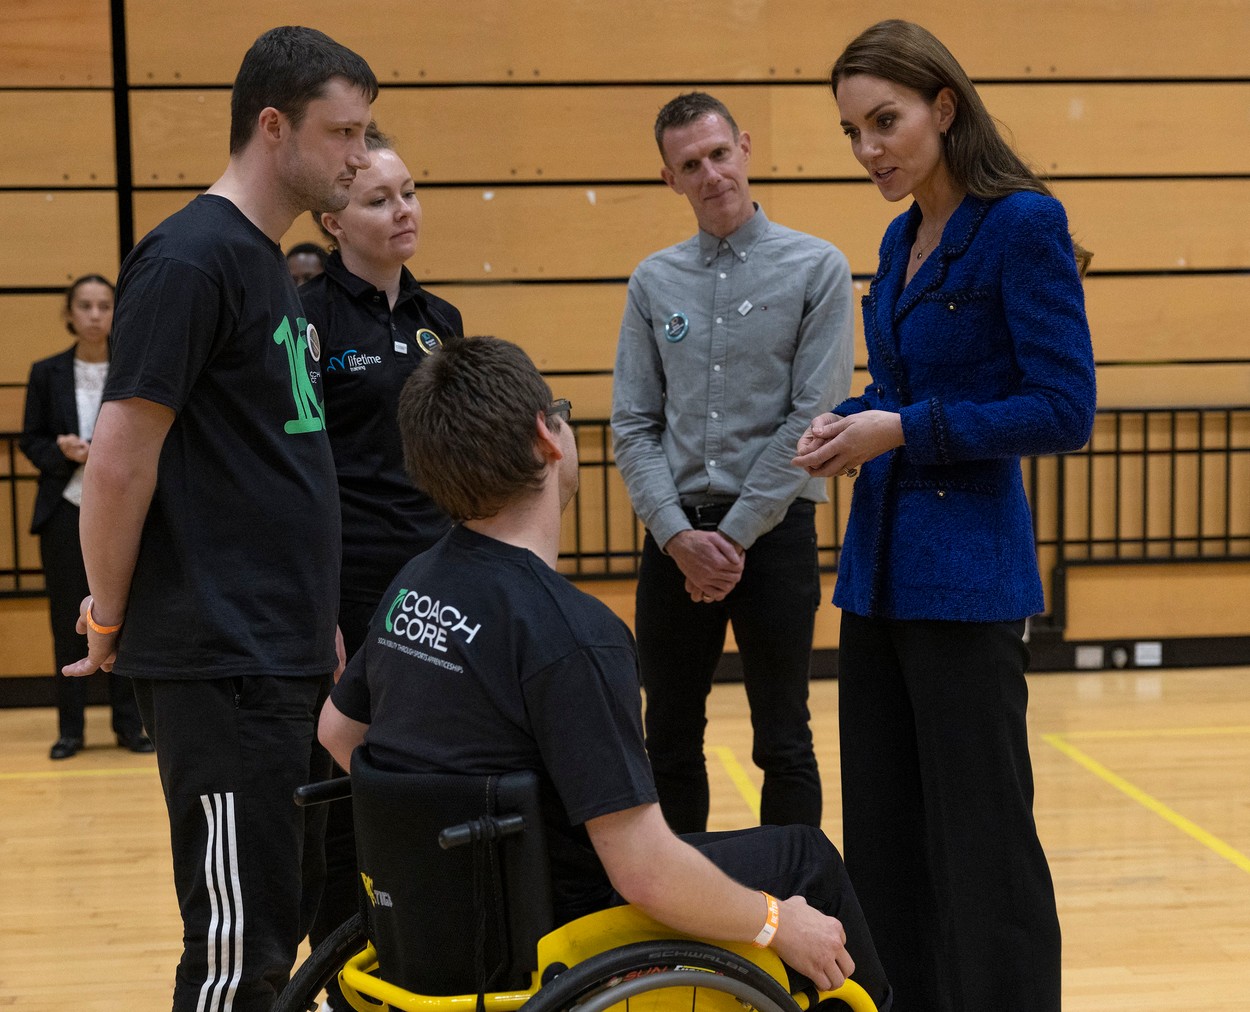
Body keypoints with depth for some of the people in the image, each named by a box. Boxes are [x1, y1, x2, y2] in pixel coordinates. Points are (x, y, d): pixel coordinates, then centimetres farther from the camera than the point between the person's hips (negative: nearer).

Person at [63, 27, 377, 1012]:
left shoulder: (269, 265, 15)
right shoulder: (191, 259, -14)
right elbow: (120, 463, -17)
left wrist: (315, 622, 17)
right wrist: (111, 618, -6)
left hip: (284, 660, 9)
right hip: (220, 665, -9)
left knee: (280, 924, 16)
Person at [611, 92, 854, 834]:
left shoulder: (816, 268, -3)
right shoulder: (654, 282, 8)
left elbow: (815, 416, -9)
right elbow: (633, 425, 5)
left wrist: (736, 535, -12)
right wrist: (677, 533, -8)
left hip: (773, 532, -3)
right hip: (674, 537, 4)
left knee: (784, 745, 4)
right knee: (671, 744, 10)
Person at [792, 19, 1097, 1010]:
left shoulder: (1023, 224, -11)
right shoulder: (903, 239, 12)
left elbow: (1063, 409, -14)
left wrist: (904, 431, -17)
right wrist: (851, 421, 1)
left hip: (965, 572, -8)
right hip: (879, 563, 8)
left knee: (978, 836, 0)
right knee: (884, 827, 12)